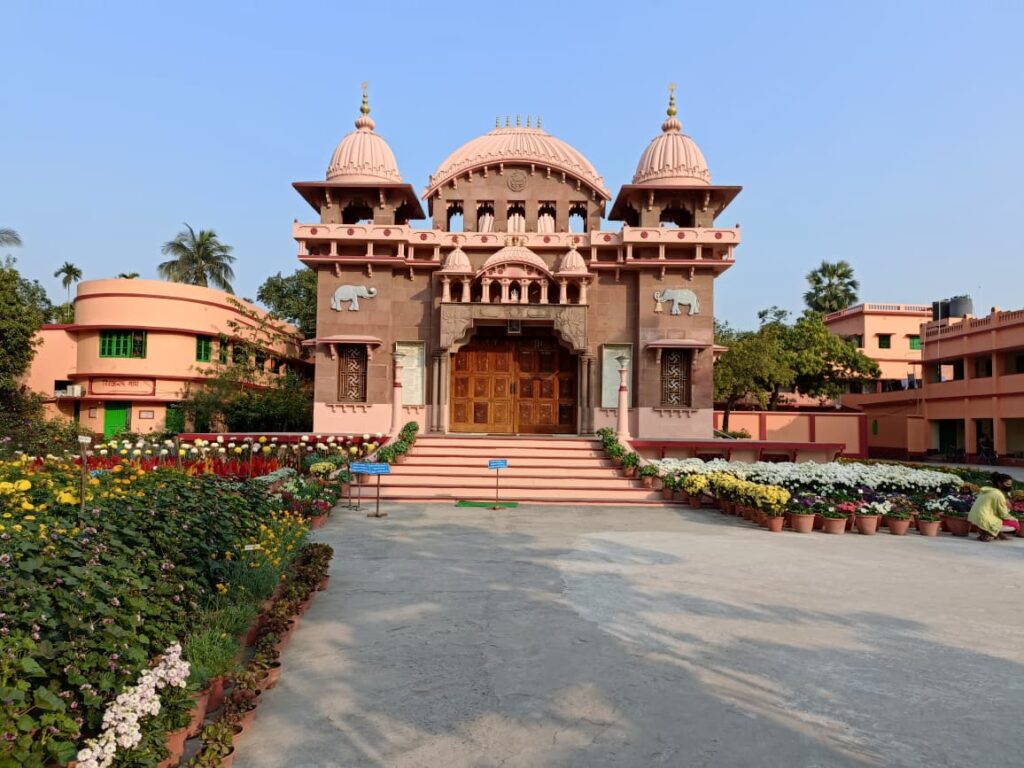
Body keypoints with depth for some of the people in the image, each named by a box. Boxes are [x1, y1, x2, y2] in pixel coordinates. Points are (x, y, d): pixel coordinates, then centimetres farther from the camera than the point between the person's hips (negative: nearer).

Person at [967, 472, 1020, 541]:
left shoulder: (987, 490, 15)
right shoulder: (999, 494, -11)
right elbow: (1004, 515, -4)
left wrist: (1005, 507, 13)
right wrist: (1015, 519, 14)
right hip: (984, 521, -9)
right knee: (1016, 525, 4)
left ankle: (997, 533, 17)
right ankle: (987, 533, -3)